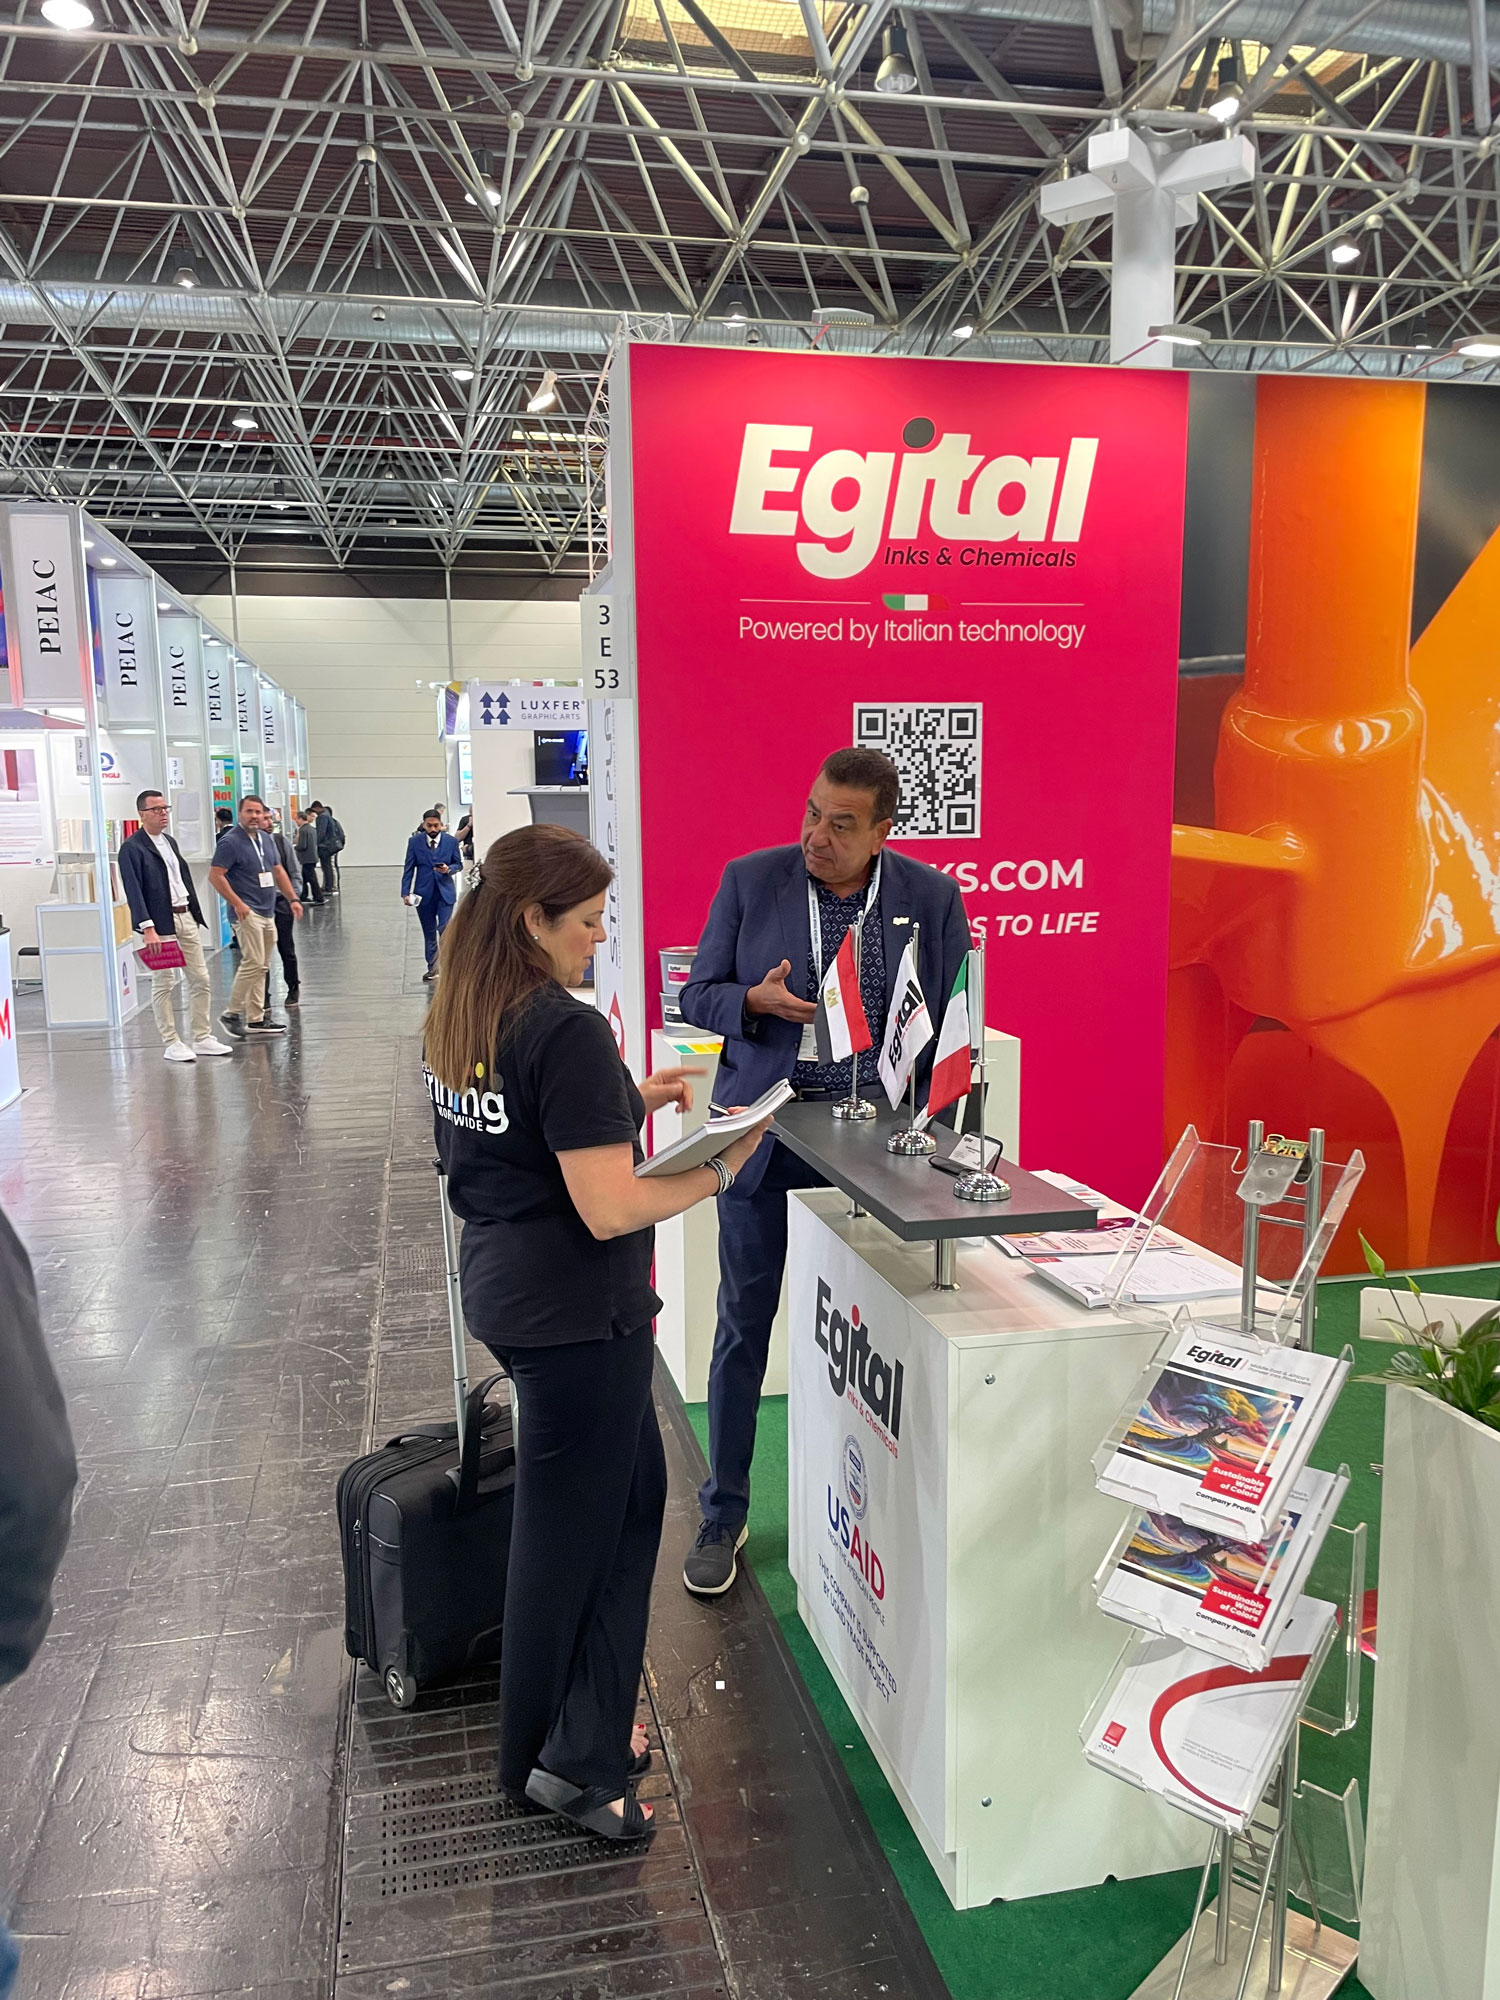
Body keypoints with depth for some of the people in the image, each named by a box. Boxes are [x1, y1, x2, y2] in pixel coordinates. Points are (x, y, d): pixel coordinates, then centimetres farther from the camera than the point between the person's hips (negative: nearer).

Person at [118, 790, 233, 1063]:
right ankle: (171, 1044, 6)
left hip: (186, 917, 8)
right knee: (164, 985, -1)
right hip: (160, 922, -8)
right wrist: (148, 929, -21)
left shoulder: (170, 841, 17)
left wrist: (196, 915, 14)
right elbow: (134, 891, -14)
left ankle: (202, 1038, 16)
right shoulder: (132, 848, -7)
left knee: (200, 981, 8)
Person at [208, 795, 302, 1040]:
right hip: (247, 913, -9)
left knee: (261, 966, 10)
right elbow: (215, 875, -15)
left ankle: (256, 1019, 16)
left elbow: (278, 871, 21)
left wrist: (293, 898, 13)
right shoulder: (231, 842, -11)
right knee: (254, 963, -15)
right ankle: (232, 1013, -3)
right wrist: (237, 903, -19)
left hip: (268, 912, 9)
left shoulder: (266, 839, 14)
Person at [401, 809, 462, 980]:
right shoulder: (414, 842, -1)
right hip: (423, 892, 1)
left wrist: (448, 869, -15)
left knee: (444, 928, -12)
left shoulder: (451, 841, -2)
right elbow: (409, 868, 1)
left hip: (445, 892, -1)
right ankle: (432, 968, 19)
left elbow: (458, 863, 8)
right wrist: (405, 892, -6)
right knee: (429, 933, 9)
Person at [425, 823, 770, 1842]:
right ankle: (568, 1760, 29)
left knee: (634, 1493, 22)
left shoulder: (459, 1015, 4)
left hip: (505, 1288, 9)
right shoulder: (568, 1032, -24)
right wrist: (724, 1166, -14)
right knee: (571, 1535, 9)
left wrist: (630, 1097, 9)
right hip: (577, 1313, -9)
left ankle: (586, 1729, 35)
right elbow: (610, 1209, -26)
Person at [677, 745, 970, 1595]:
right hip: (765, 1132, 0)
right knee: (745, 1326, 9)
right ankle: (724, 1516, 26)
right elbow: (699, 995, 3)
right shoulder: (750, 880, -3)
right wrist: (758, 1000, -19)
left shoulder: (932, 897, -2)